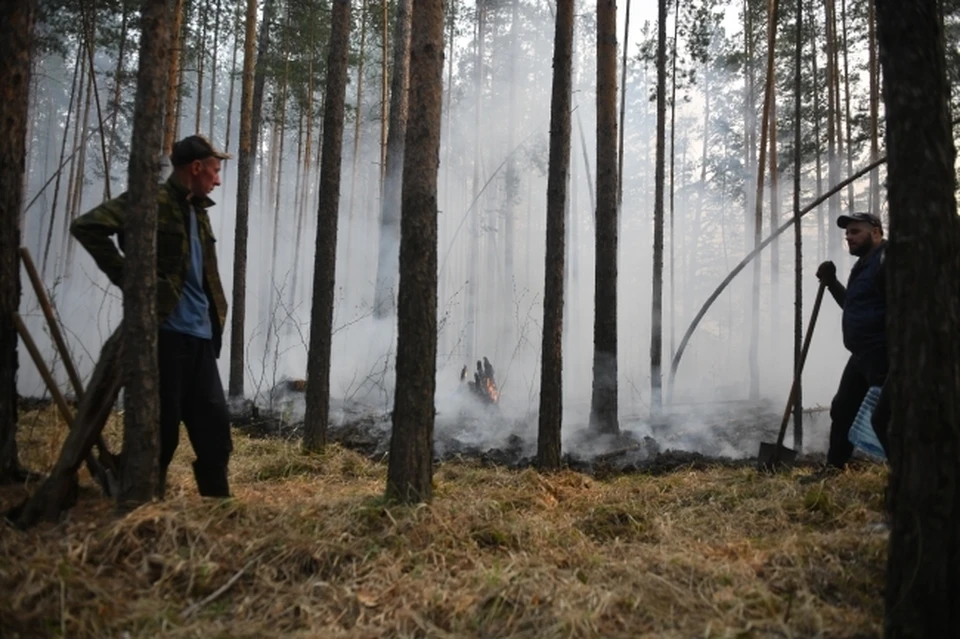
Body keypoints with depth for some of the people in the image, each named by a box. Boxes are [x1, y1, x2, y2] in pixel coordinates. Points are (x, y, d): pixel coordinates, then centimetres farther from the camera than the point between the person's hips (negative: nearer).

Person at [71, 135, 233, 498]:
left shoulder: (197, 210, 19)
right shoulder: (153, 202, -7)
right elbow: (87, 226, -17)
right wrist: (127, 276, -14)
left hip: (200, 336, 8)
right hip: (165, 332, -8)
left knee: (214, 423, 9)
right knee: (162, 427, -1)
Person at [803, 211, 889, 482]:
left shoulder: (887, 260, -14)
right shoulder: (864, 264, 19)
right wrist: (832, 282, 15)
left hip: (882, 354, -11)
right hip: (863, 354, 11)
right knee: (842, 408, 16)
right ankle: (834, 466, 27)